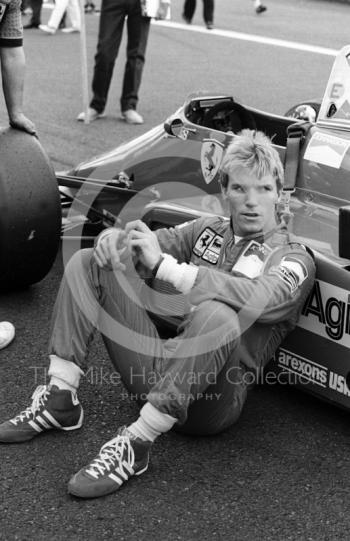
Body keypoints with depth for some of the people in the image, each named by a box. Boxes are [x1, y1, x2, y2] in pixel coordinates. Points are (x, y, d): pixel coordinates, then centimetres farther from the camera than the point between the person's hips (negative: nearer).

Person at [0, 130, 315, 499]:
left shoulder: (294, 260, -2)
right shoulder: (209, 230, 18)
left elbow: (256, 299, -24)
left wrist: (162, 265, -28)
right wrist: (114, 237, -12)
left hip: (208, 397, -6)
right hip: (156, 367, 6)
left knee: (217, 313, -38)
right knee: (86, 262, 2)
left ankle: (135, 444, -33)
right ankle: (60, 399, -9)